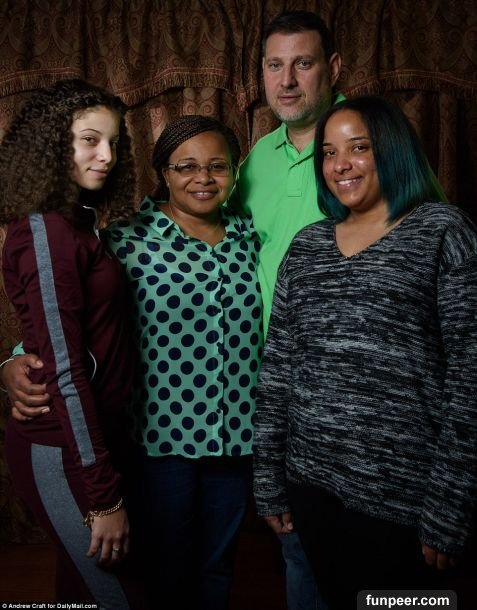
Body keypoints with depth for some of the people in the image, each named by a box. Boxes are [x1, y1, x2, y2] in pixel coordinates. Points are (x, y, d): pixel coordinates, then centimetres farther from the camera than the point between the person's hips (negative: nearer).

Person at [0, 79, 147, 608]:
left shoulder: (74, 223, 9)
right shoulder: (45, 231, -18)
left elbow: (83, 341, 9)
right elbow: (64, 370, -21)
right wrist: (104, 497, -19)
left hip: (90, 440, 9)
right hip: (63, 454, -9)